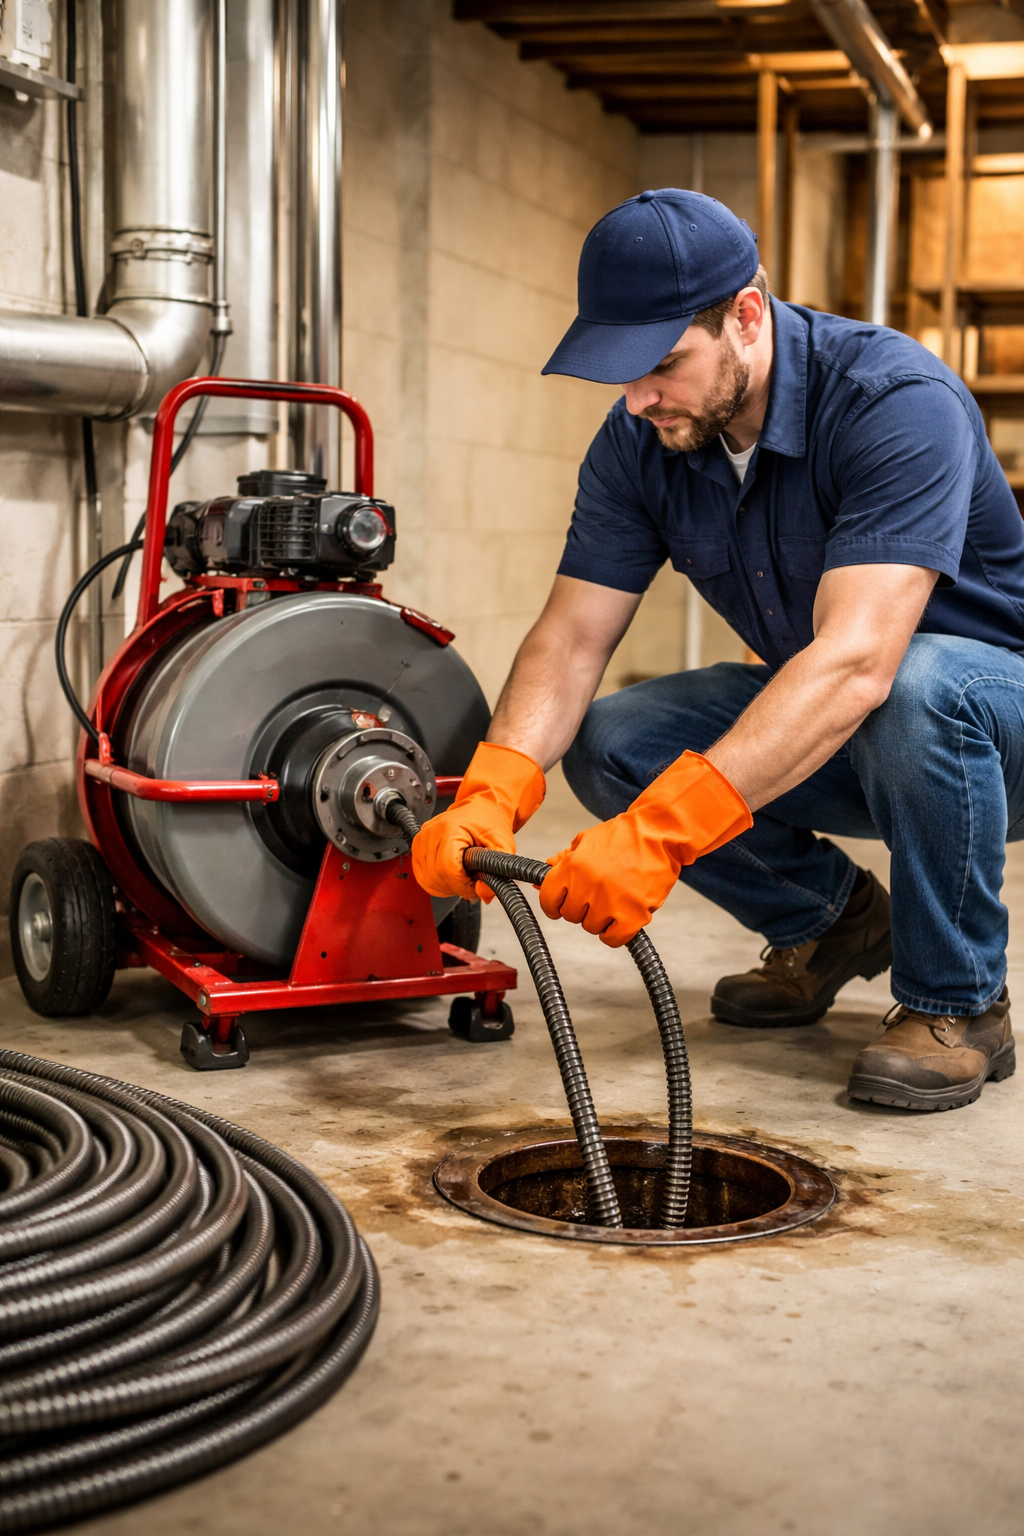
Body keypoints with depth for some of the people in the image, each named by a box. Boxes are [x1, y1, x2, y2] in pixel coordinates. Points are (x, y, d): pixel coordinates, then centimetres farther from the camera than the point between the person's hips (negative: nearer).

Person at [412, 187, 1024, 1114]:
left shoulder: (897, 402, -30)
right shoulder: (639, 444, -10)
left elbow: (857, 662, -42)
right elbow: (572, 637, -13)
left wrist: (661, 832, -51)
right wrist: (492, 794, -33)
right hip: (818, 731, 6)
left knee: (918, 688, -40)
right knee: (607, 743, -15)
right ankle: (828, 920, 9)